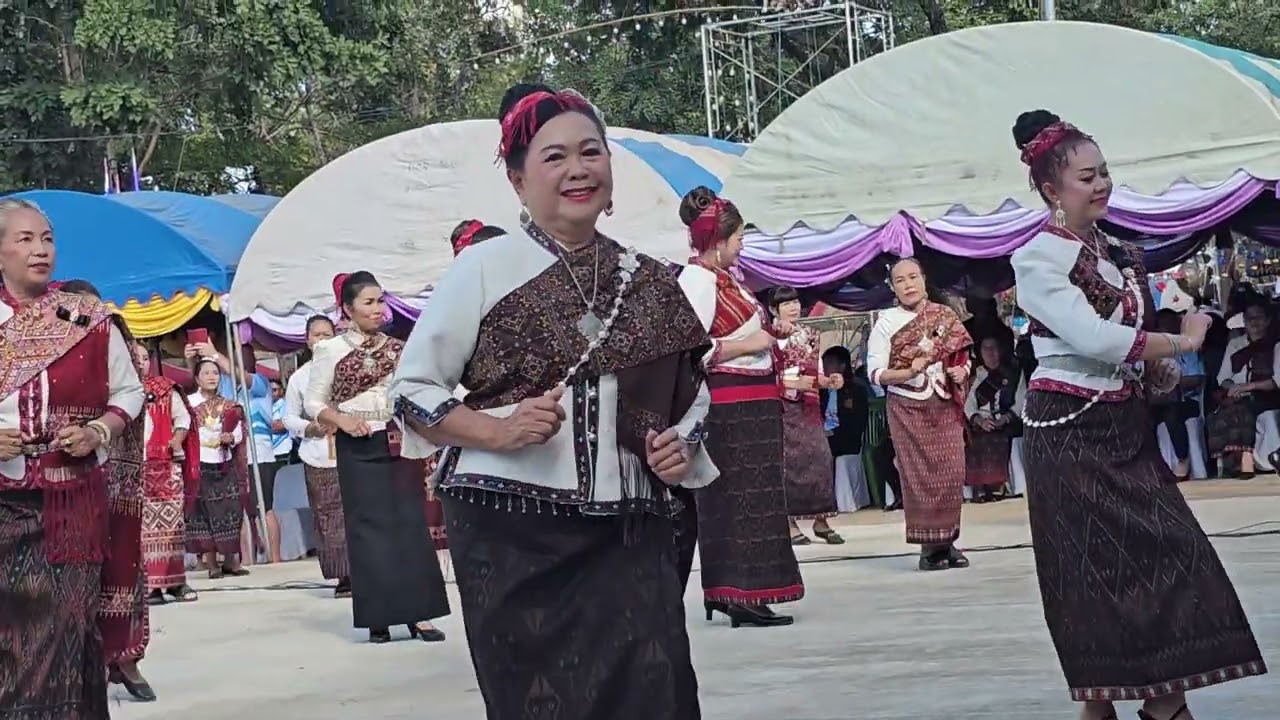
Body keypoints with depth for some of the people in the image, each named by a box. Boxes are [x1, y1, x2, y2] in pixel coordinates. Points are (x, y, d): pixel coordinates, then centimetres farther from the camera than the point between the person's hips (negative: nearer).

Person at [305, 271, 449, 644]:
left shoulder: (399, 349, 11)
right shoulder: (330, 350, 1)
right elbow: (314, 402, 1)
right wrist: (343, 420, -15)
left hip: (401, 445, 3)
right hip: (358, 450, -3)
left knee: (410, 523, -1)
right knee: (369, 526, -2)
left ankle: (417, 613, 2)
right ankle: (378, 617, 3)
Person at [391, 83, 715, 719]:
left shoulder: (648, 283, 11)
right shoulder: (484, 268, -1)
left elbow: (689, 393, 24)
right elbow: (412, 388, 1)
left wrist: (685, 446, 3)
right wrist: (496, 430, -14)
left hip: (630, 535, 3)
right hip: (513, 533, -3)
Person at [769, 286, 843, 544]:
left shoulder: (809, 335, 15)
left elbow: (815, 372, 16)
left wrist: (830, 381, -4)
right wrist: (795, 383, -20)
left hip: (809, 406, 5)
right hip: (782, 406, -5)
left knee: (820, 456, -3)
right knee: (788, 460, -6)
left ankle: (821, 521, 3)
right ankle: (790, 523, -2)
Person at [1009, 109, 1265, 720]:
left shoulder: (1114, 252, 12)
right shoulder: (1037, 259, -11)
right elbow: (1094, 337, -21)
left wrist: (1158, 368, 5)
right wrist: (1182, 342, -10)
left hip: (1123, 424, 7)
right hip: (1069, 430, -7)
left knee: (1170, 550, -1)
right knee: (1092, 565, -5)